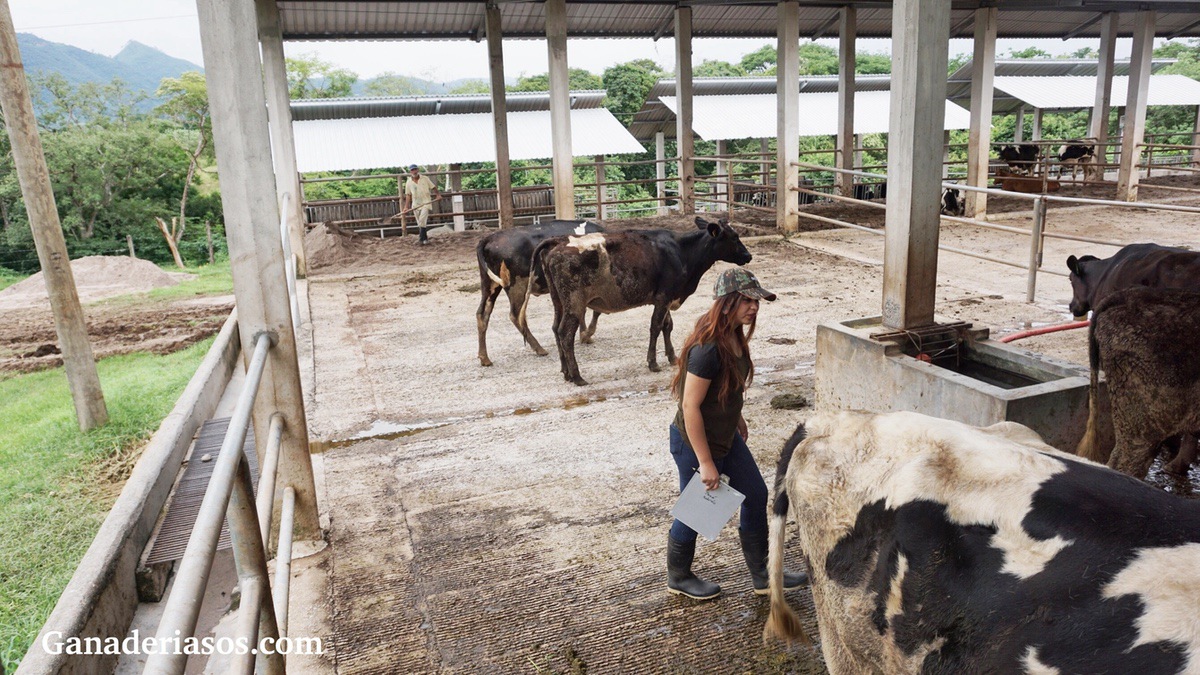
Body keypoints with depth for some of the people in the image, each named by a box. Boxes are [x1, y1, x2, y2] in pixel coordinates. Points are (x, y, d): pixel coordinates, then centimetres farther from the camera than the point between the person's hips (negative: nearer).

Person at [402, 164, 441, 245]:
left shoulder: (425, 179, 1)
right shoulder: (408, 182, 4)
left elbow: (433, 187, 8)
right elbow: (408, 195, 6)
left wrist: (438, 195, -4)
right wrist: (406, 206, -1)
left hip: (426, 202, -3)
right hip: (416, 204, 4)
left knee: (422, 220, -20)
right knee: (419, 223, 7)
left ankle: (421, 239, -22)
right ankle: (425, 238, 18)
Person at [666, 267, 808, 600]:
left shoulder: (735, 336, -2)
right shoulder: (707, 348, -30)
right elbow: (690, 406, -28)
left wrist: (737, 419, 24)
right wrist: (705, 463, -23)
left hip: (726, 437, 9)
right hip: (695, 443, -9)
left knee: (756, 495, 14)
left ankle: (762, 575, 31)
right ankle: (678, 578, 35)